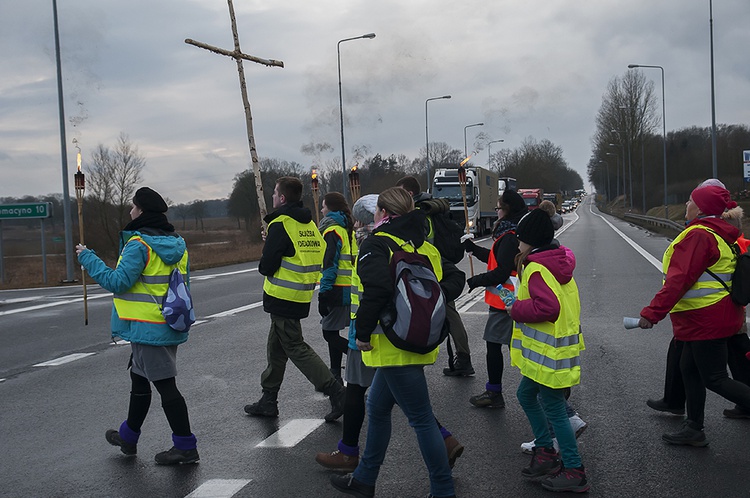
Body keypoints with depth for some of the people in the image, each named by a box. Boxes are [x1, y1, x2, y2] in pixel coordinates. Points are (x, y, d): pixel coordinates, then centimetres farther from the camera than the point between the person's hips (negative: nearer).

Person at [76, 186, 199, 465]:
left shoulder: (139, 245, -17)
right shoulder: (177, 244, 8)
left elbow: (118, 282, -21)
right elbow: (183, 281, 16)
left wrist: (88, 259, -11)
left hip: (148, 328, -9)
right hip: (170, 325, 9)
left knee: (165, 384, -3)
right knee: (139, 379, 22)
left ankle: (186, 447, 1)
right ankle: (128, 437, 36)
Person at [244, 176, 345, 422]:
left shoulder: (280, 224, -16)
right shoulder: (309, 224, 11)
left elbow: (267, 265, -18)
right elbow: (317, 257, 15)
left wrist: (264, 268, 4)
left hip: (283, 296, -9)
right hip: (302, 297, 9)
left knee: (295, 346, -4)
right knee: (276, 346, 17)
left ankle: (335, 391, -9)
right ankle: (268, 400, 25)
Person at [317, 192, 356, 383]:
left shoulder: (332, 231, -12)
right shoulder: (348, 230, 15)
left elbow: (329, 265, -18)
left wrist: (323, 295, -17)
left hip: (337, 289, -9)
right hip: (349, 288, 9)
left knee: (330, 334, -5)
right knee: (332, 332, 14)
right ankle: (335, 376, 18)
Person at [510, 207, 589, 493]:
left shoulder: (537, 269, -20)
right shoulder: (558, 263, 10)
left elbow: (547, 307, -31)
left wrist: (516, 309, -17)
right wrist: (523, 267, 11)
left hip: (548, 353, -10)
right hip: (546, 350, 11)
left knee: (553, 410, -2)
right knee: (526, 394, 22)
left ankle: (574, 472, 4)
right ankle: (545, 453, 30)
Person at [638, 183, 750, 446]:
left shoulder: (697, 236, -21)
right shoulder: (722, 234, 11)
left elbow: (679, 279, -27)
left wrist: (653, 312, -28)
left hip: (706, 320, -10)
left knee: (715, 379, -4)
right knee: (690, 369, 17)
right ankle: (694, 429, 25)